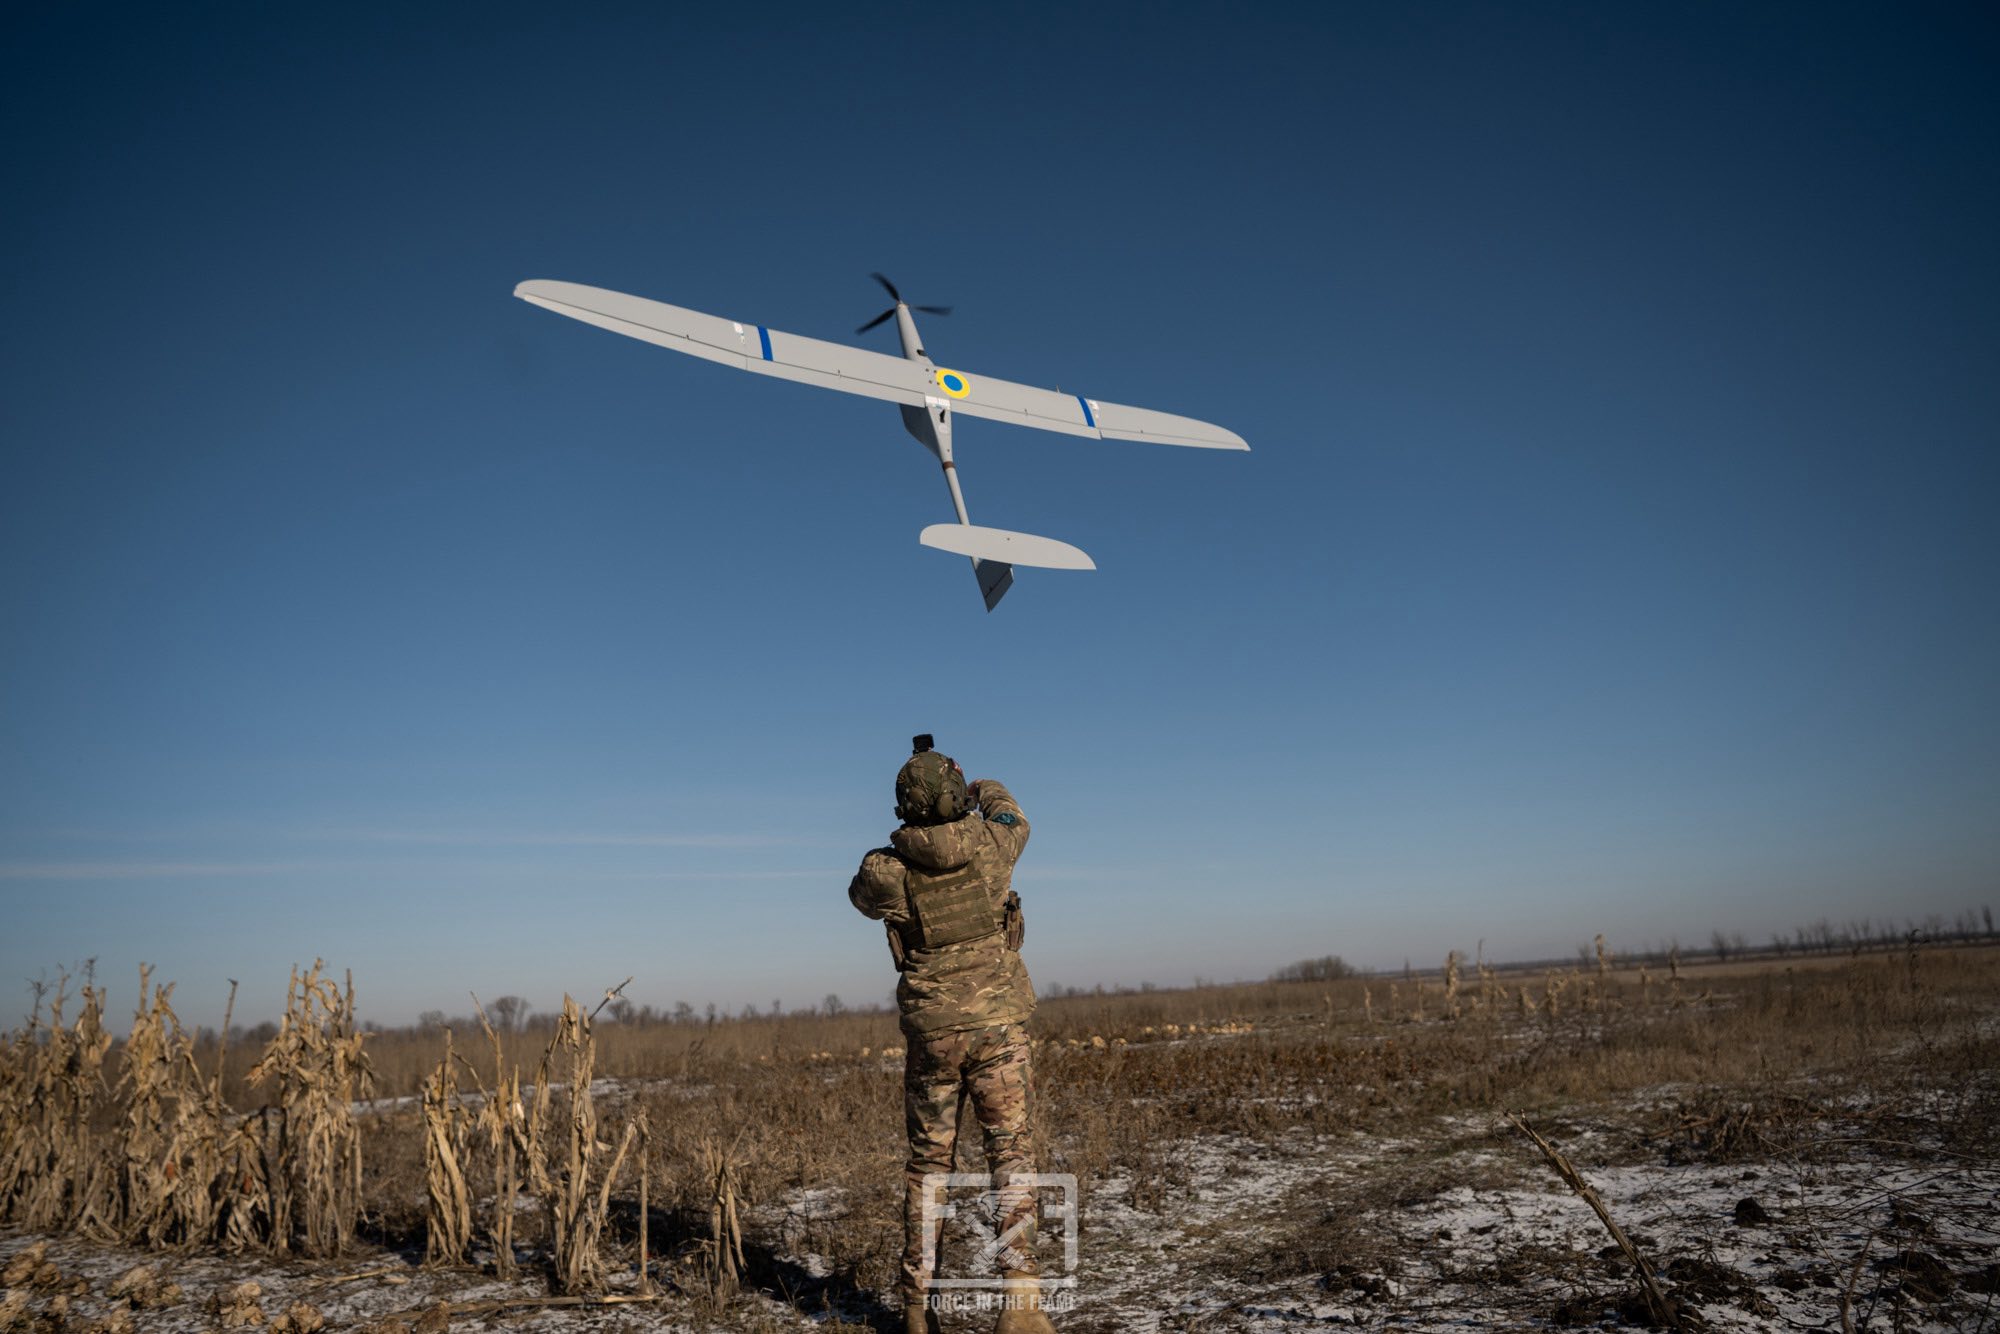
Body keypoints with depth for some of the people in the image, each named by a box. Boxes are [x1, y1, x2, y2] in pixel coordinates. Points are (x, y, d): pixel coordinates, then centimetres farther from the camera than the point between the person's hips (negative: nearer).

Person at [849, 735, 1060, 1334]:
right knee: (1011, 1153, 2)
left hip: (931, 1032, 1)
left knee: (928, 1162, 12)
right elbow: (1012, 817, 19)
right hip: (999, 1024, -1)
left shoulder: (887, 870, -9)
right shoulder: (990, 846, -6)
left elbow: (862, 895, 16)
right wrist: (987, 790, 39)